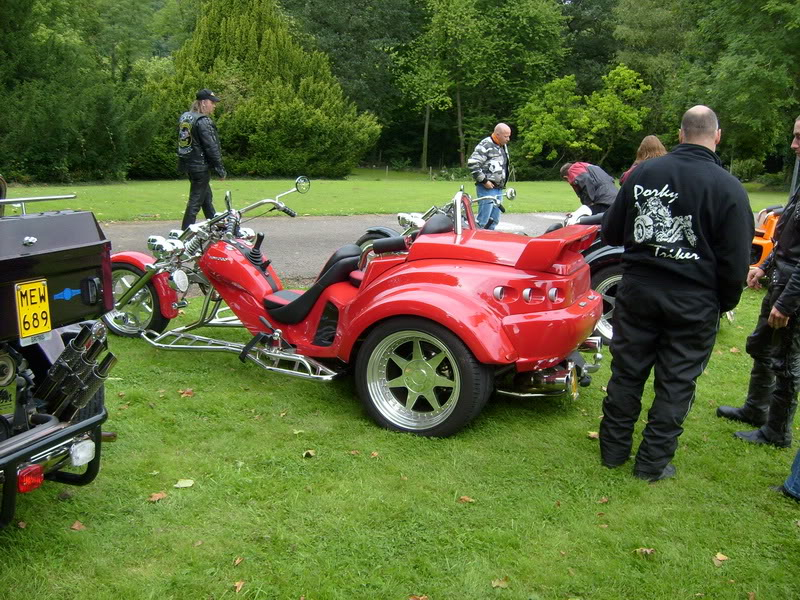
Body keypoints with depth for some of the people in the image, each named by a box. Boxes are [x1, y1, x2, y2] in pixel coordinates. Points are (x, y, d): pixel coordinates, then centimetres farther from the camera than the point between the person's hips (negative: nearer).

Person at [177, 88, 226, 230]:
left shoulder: (184, 117, 11)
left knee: (206, 197, 22)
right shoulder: (203, 122, -17)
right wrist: (220, 169, -13)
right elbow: (211, 148, -18)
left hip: (188, 164, 10)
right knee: (195, 202, -5)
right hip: (200, 166, -10)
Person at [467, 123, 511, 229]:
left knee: (494, 220, 13)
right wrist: (484, 181, -18)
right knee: (483, 221, -10)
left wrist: (503, 182, 18)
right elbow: (472, 164, -20)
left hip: (499, 189, 9)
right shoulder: (485, 145, -13)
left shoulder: (503, 146, 16)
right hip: (487, 188, -9)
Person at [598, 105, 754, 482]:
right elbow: (736, 261, -9)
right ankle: (653, 462, 18)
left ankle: (613, 449, 26)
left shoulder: (643, 172, -2)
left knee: (627, 372, 14)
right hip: (694, 300, -3)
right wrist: (725, 302, 7)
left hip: (637, 288, 3)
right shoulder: (728, 189, -11)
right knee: (676, 383, 10)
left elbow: (611, 232, 6)